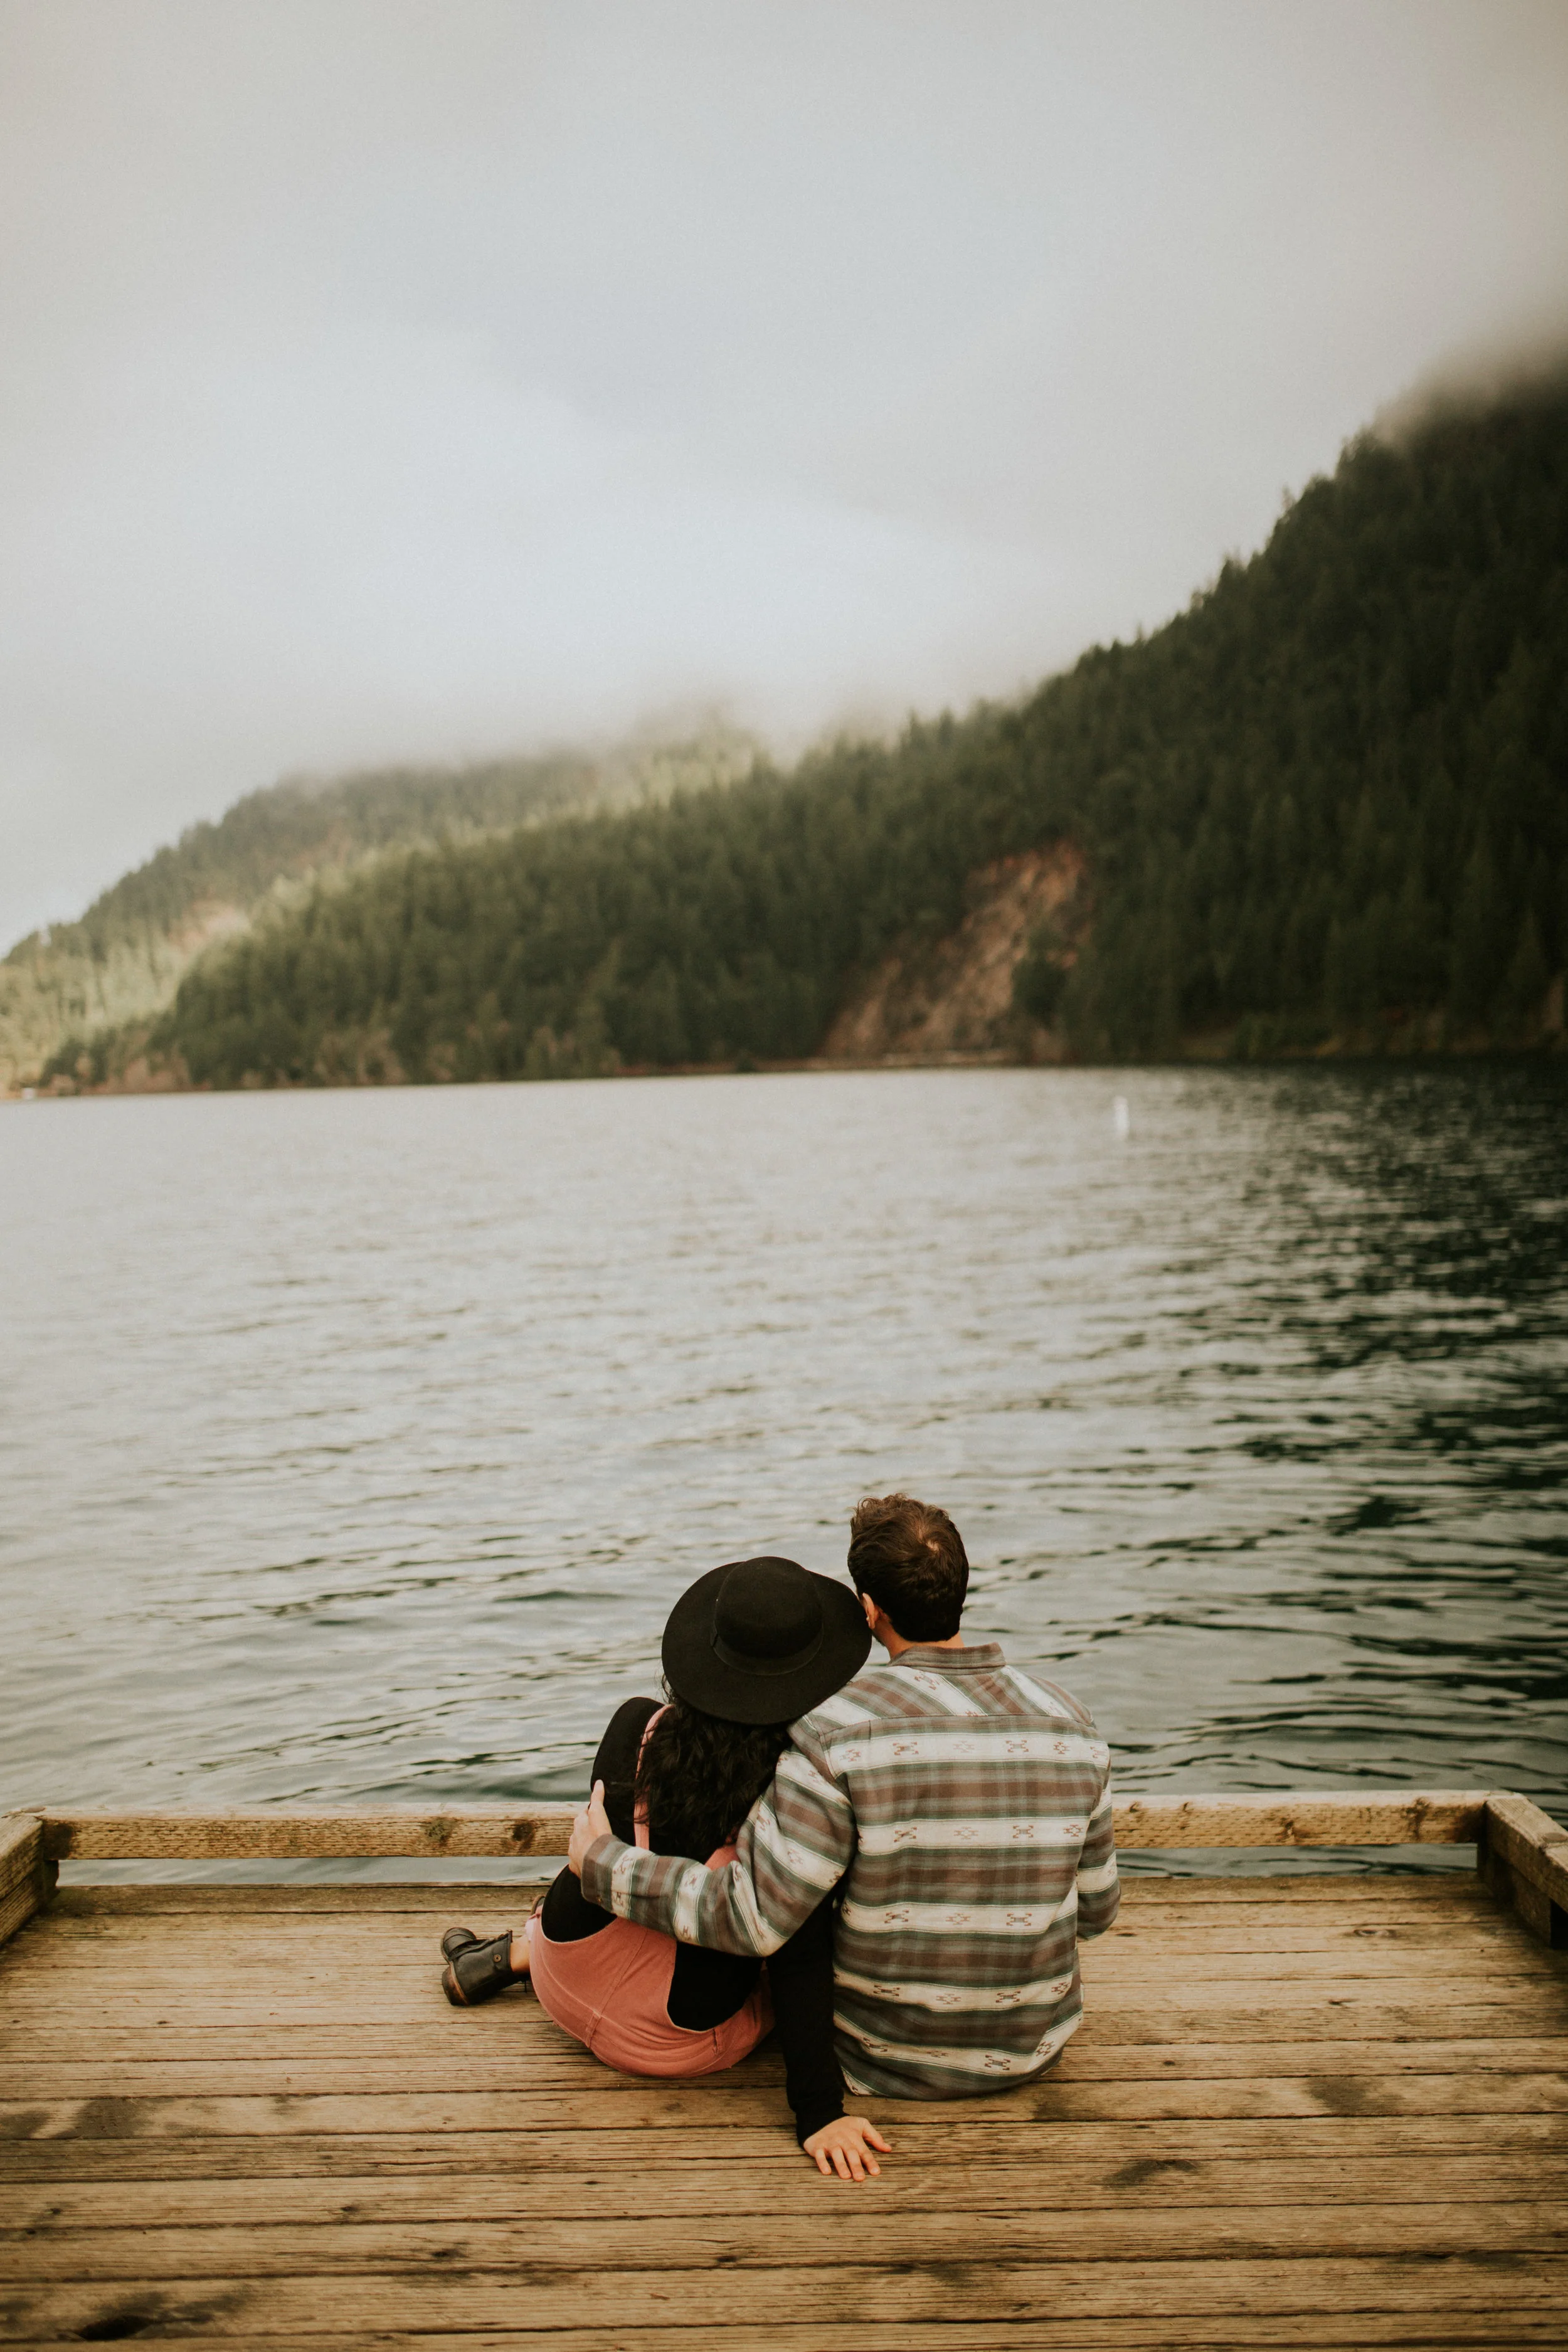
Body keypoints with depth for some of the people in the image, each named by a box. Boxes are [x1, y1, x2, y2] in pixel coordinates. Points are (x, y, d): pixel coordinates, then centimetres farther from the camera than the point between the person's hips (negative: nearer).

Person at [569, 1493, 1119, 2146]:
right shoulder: (1069, 1721, -10)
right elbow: (1094, 1910, 1)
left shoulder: (837, 1728, -25)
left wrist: (602, 1866, -13)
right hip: (1033, 2051, 4)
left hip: (881, 2062, -3)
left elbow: (752, 1919, -25)